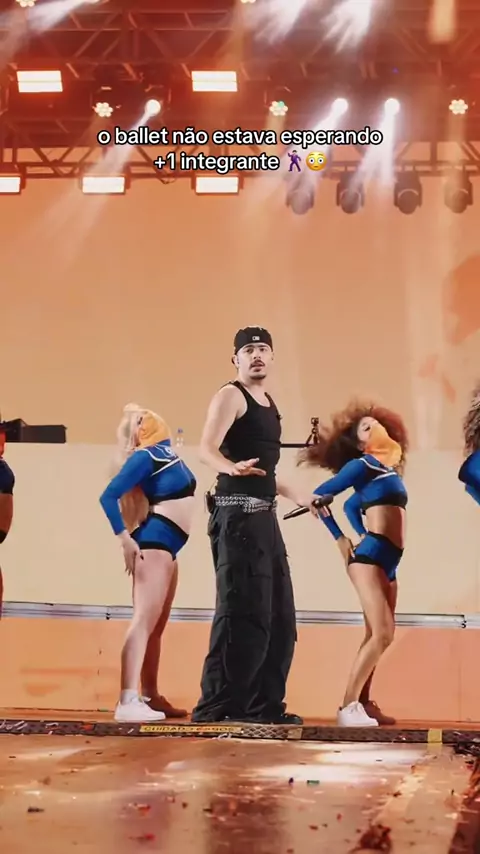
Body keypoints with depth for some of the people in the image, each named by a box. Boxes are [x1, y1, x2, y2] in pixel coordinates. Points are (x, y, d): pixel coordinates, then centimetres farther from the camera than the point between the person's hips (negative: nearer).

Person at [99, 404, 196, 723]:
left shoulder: (164, 449, 17)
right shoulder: (145, 456, -7)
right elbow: (108, 496, -14)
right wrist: (124, 538, -18)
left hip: (166, 545, 10)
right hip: (153, 542, -10)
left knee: (157, 625, 13)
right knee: (145, 620, -17)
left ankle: (150, 697, 20)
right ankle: (127, 702, -24)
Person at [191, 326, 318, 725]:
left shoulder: (268, 404, 20)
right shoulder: (231, 396, -6)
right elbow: (207, 449, -21)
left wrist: (298, 496, 38)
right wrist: (231, 467, -42)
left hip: (264, 517, 10)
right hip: (238, 516, -10)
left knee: (278, 617, 12)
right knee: (242, 615, -14)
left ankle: (264, 705, 18)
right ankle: (214, 707, -11)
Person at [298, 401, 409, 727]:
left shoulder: (389, 468, 21)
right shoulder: (362, 465, -2)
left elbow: (351, 506, 32)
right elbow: (320, 495, -5)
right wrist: (340, 539, -3)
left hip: (388, 559, 9)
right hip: (370, 555, -9)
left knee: (378, 636, 9)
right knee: (382, 633, -18)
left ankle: (362, 702, 15)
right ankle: (348, 707, -21)